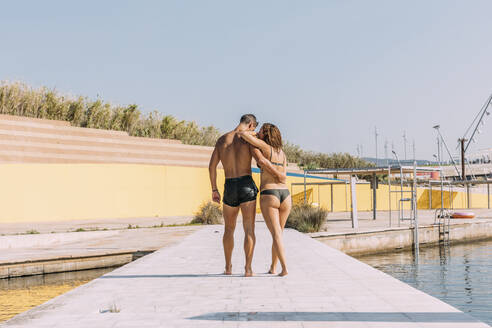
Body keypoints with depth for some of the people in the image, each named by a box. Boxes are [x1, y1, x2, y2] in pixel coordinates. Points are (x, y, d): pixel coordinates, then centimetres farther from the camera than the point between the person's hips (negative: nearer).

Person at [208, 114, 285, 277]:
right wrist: (278, 175, -4)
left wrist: (214, 190, 13)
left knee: (229, 229, 19)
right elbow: (261, 160, -18)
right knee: (249, 230, 0)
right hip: (246, 186, -4)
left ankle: (228, 267, 22)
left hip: (229, 188, 4)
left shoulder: (222, 139, 10)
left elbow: (212, 166, 7)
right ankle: (248, 268, -6)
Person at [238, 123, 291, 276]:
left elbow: (243, 134, -8)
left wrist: (253, 133, 11)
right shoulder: (282, 153, 15)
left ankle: (284, 268, -17)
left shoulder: (265, 147, -3)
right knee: (278, 232, 17)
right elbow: (283, 176, 15)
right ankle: (272, 267, 23)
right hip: (285, 195, 6)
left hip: (268, 196, -6)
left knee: (276, 234, -8)